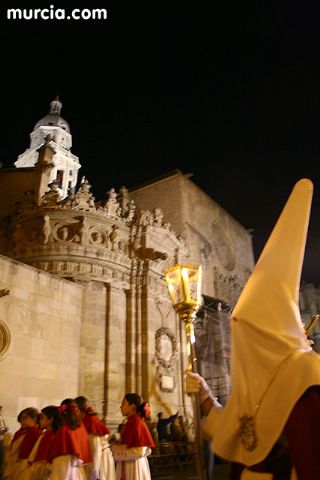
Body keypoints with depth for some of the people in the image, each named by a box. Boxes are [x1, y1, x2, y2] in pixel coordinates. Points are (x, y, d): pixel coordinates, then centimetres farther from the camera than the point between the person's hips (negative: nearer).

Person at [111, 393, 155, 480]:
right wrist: (117, 446, 2)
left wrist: (117, 451, -15)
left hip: (134, 465, -8)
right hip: (127, 465, 8)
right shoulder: (131, 421, 6)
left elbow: (139, 451, -21)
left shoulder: (137, 423, -19)